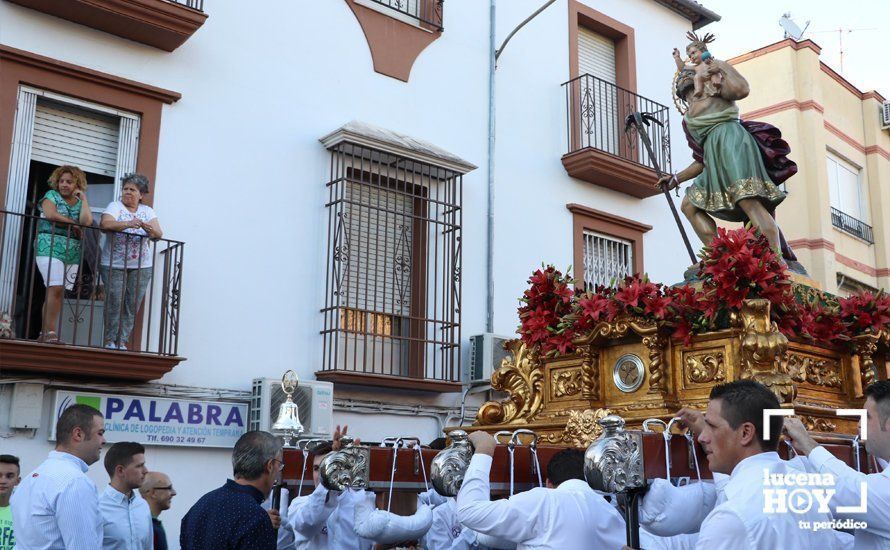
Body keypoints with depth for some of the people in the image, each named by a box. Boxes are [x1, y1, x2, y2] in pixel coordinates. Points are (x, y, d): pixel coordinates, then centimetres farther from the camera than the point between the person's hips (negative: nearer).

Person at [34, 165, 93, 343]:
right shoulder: (51, 195, 7)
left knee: (57, 291, 2)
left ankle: (45, 333, 4)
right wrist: (74, 224, -3)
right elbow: (50, 214, -12)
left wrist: (83, 198, 1)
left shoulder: (79, 202, 16)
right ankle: (51, 332, -17)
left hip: (72, 252, 4)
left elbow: (87, 221, -4)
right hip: (50, 247, -4)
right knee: (56, 288, -16)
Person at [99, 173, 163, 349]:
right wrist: (128, 224, -32)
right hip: (114, 265, -2)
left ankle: (122, 341, 8)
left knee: (132, 305, 0)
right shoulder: (115, 206, 3)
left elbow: (158, 234, -3)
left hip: (141, 267, 2)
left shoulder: (148, 211, 11)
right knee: (115, 302, -5)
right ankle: (111, 340, 5)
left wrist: (147, 227, -25)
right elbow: (105, 224, -17)